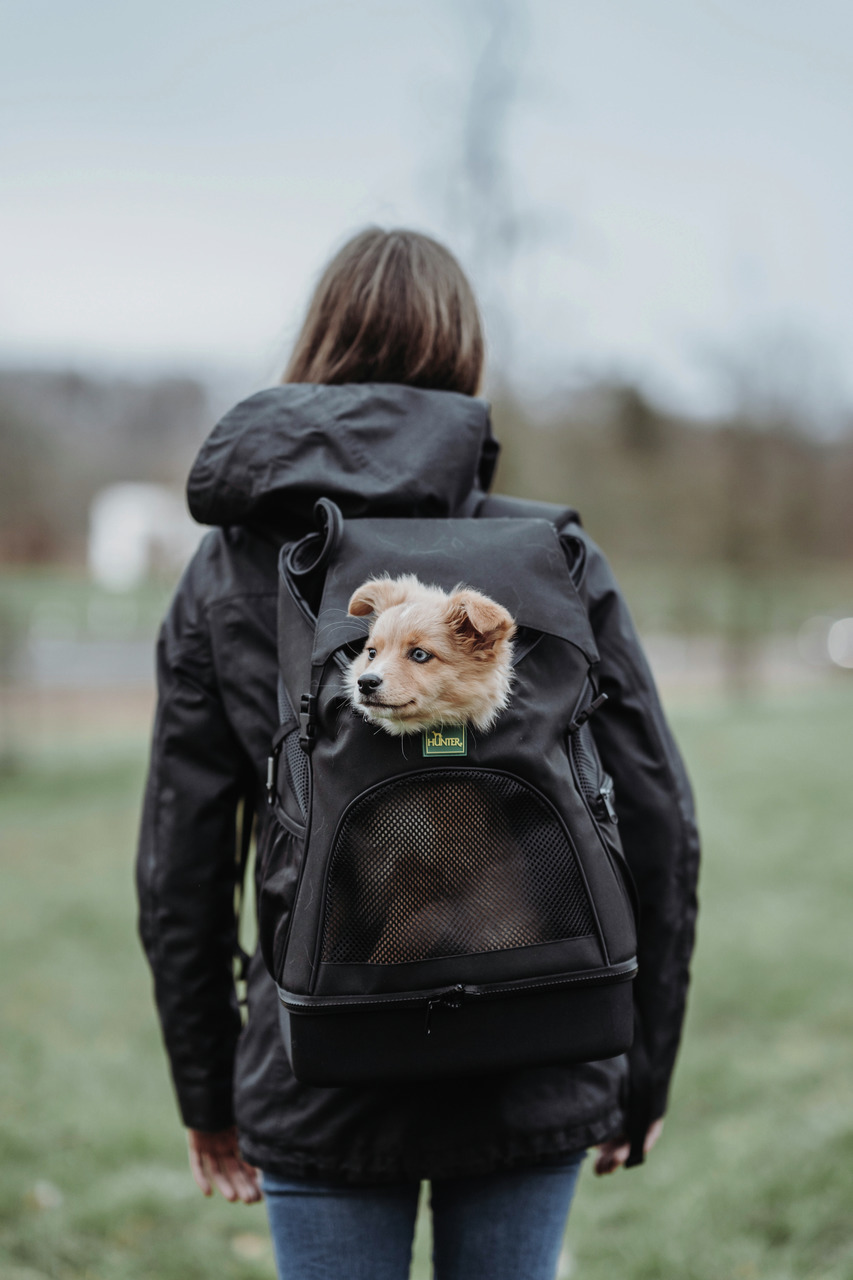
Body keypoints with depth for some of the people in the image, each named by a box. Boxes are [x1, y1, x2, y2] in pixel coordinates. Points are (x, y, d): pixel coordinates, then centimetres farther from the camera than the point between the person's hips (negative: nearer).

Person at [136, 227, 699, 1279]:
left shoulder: (224, 574, -2)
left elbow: (178, 866, -1)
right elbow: (660, 826, -3)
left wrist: (207, 1091, 10)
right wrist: (644, 1072, 8)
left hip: (321, 1086, 0)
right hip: (535, 1083, 1)